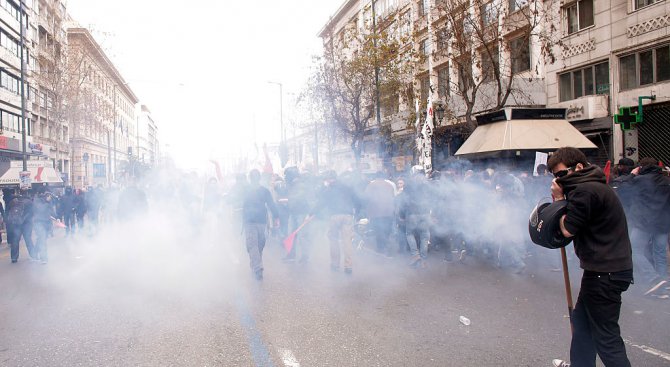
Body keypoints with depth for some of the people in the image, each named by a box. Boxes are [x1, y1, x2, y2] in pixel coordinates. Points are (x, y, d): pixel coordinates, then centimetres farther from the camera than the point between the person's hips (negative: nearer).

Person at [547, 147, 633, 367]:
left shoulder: (585, 190, -19)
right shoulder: (593, 186, 14)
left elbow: (567, 230, -17)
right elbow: (577, 227, 14)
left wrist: (559, 198, -6)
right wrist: (562, 199, 3)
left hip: (605, 273, -11)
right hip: (607, 268, 11)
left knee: (606, 336, -4)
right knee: (581, 320, 23)